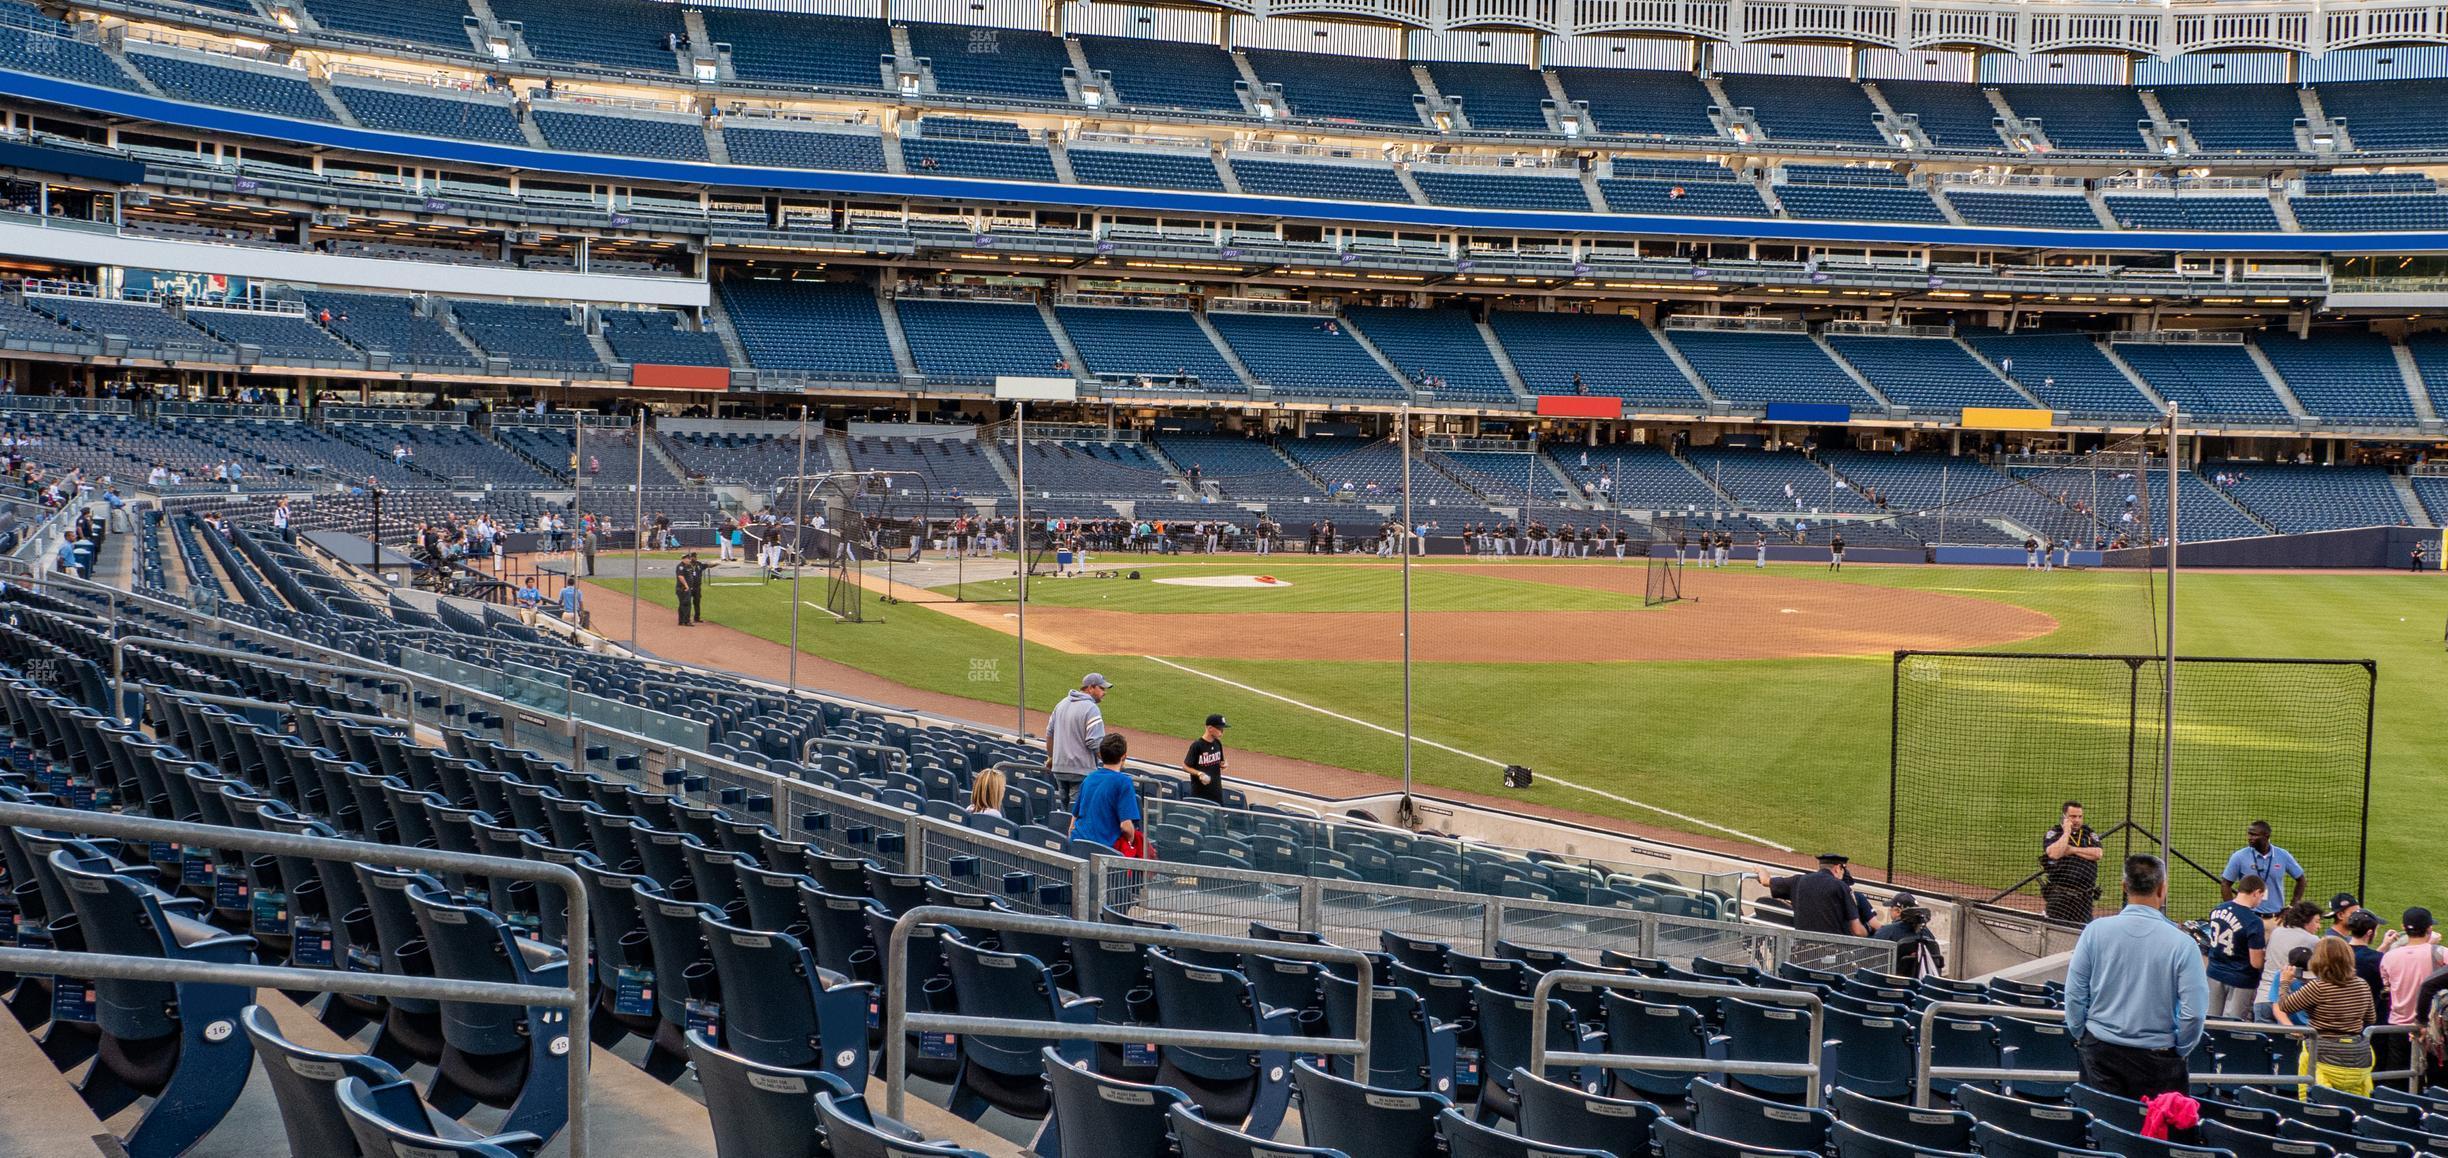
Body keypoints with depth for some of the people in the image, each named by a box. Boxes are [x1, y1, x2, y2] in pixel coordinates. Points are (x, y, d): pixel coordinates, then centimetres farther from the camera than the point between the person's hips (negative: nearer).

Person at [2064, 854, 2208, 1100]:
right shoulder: (2181, 943, -11)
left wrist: (2080, 1036, 13)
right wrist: (2179, 1051, 5)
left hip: (2099, 1050, 2)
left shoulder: (2095, 931, -6)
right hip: (2156, 1056, -2)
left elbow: (2074, 994, -1)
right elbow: (2194, 1013, -11)